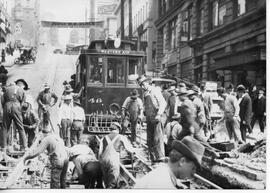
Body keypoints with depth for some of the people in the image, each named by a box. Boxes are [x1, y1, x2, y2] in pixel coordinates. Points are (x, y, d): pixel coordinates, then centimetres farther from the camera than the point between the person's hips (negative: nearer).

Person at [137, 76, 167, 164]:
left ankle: (160, 158, -11)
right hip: (149, 118, 7)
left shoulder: (155, 90, -3)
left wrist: (159, 114, -19)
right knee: (149, 140, 6)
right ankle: (153, 159, 12)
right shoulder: (145, 94, 18)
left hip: (156, 117, -7)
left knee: (157, 138, -12)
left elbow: (163, 103, -10)